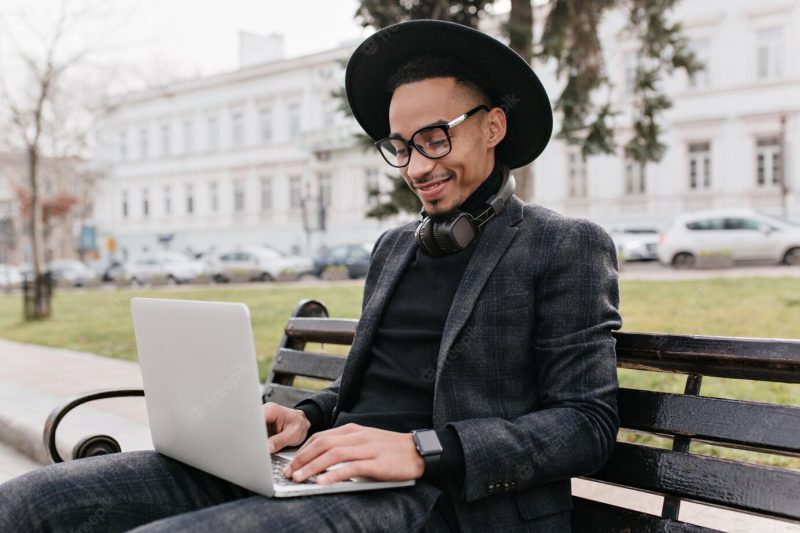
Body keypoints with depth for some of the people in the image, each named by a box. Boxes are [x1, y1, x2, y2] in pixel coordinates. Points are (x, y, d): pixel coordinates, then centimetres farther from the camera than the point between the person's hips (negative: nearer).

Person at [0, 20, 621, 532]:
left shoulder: (569, 247, 2)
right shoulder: (394, 246, 23)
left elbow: (589, 423, -7)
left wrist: (424, 451, -19)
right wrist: (308, 417, 5)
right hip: (330, 467, 7)